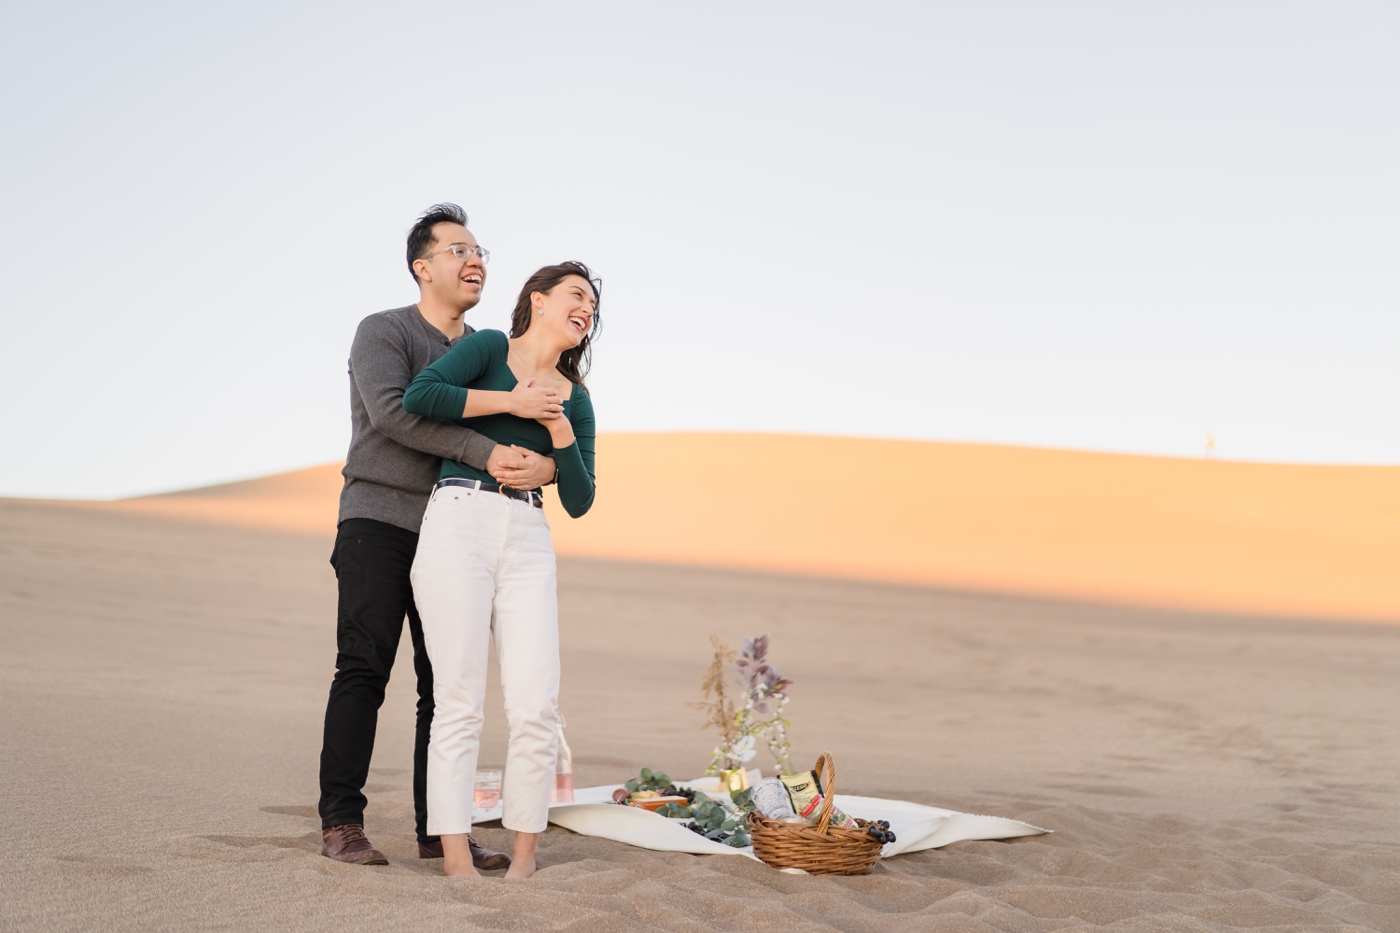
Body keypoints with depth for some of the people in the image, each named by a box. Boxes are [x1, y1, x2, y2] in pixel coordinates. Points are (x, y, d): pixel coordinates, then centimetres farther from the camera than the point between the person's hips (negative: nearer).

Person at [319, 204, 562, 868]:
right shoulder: (383, 333, -1)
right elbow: (391, 411, -20)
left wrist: (546, 467, -15)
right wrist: (488, 453, -26)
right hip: (378, 524, -5)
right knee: (363, 671, -8)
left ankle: (438, 831, 6)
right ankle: (341, 822, -3)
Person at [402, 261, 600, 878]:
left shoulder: (574, 400, 19)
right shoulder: (491, 348, 6)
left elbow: (578, 503, 14)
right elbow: (419, 395, -11)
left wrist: (560, 430, 1)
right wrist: (512, 401, -6)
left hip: (529, 543, 4)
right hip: (458, 525, -4)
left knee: (537, 707, -6)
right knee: (460, 703, -6)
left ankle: (525, 850, 6)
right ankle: (455, 857, -1)